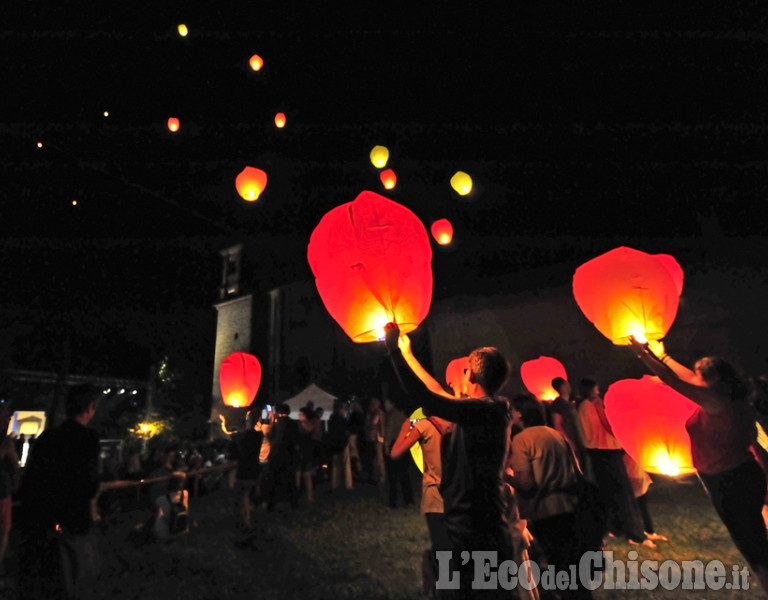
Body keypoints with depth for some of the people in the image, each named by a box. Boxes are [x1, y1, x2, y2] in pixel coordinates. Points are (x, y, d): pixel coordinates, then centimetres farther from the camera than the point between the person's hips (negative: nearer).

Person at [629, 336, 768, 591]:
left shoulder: (715, 402, -24)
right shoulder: (737, 402, 3)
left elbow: (672, 380, -24)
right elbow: (691, 379, 11)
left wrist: (642, 352, -17)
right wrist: (662, 356, 16)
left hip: (728, 482, -9)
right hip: (745, 475, 9)